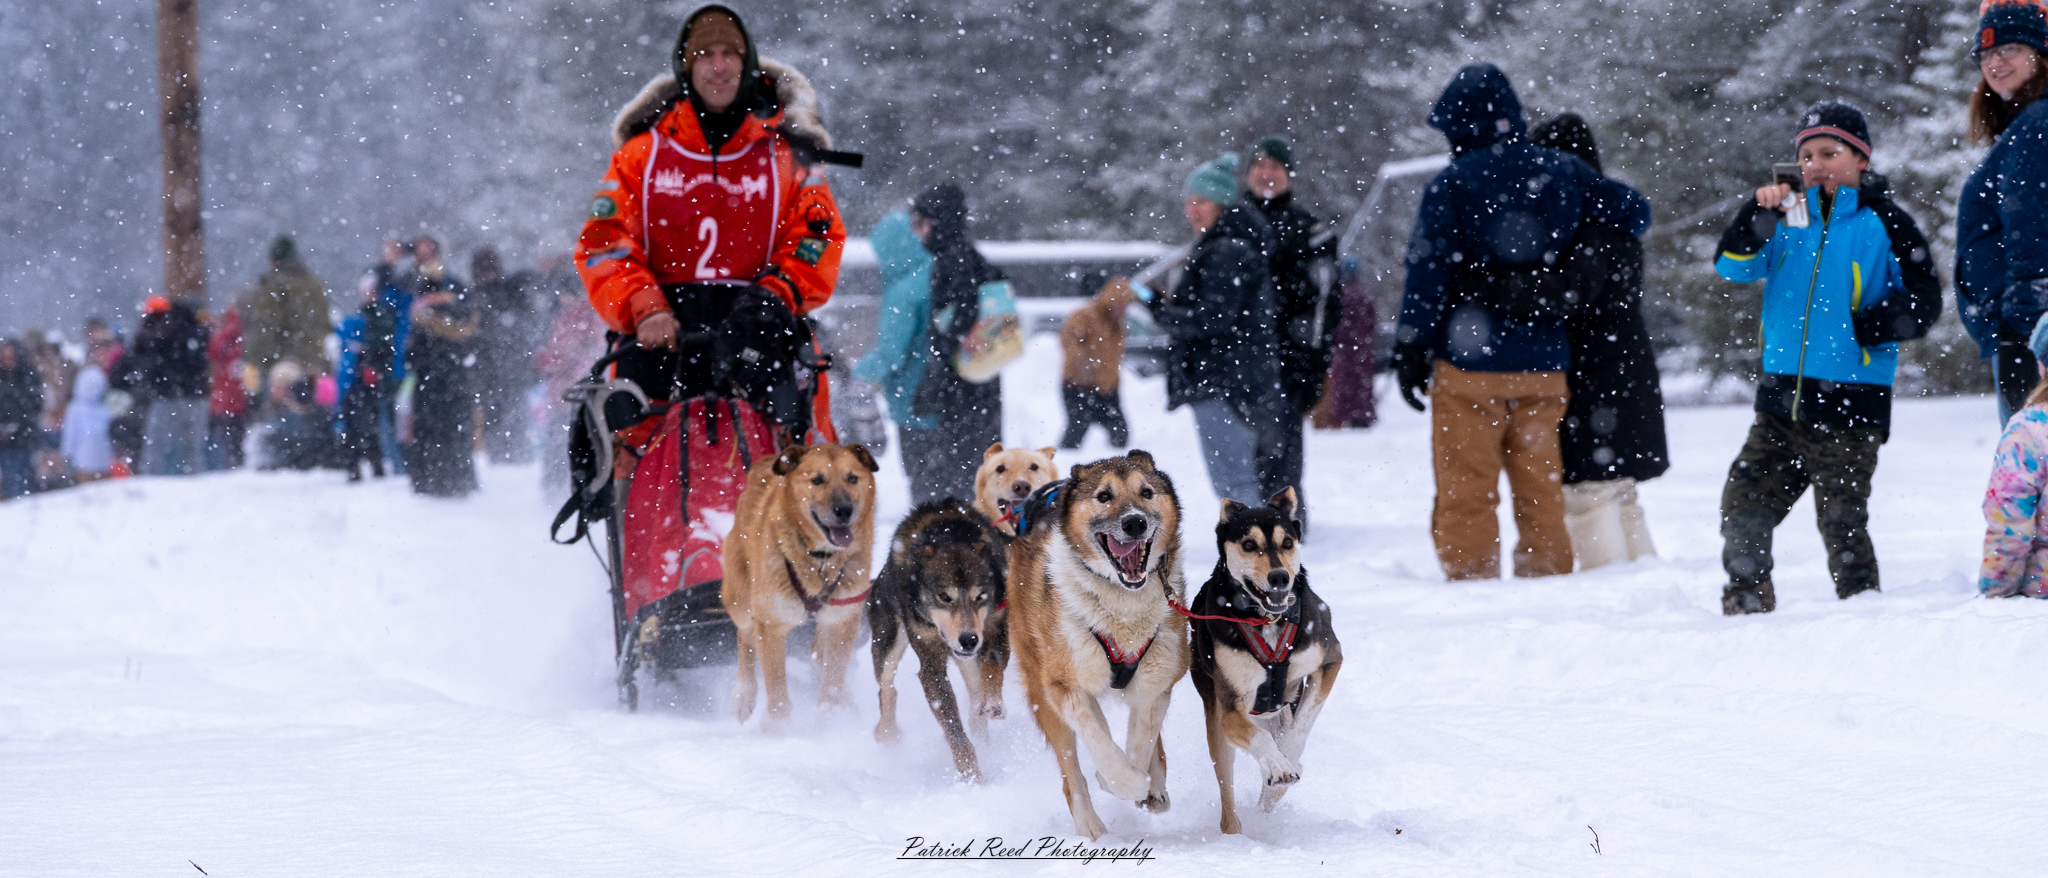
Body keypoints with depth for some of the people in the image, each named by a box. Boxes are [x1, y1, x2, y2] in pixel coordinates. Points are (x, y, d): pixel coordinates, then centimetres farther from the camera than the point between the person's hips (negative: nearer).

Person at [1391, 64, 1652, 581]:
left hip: (1470, 363, -4)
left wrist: (1411, 350, -7)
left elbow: (1428, 271, -11)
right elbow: (1634, 213, 13)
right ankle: (1548, 577, 16)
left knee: (1465, 494, 3)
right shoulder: (1563, 173, 5)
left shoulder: (1452, 184, -8)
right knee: (1540, 489, 14)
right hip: (1544, 362, 4)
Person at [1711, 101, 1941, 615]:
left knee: (1841, 523, -4)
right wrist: (1759, 214, -14)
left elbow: (1922, 304, 0)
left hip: (1849, 403, -5)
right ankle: (1748, 601, 19)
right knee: (1743, 505, 5)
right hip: (1781, 400, 5)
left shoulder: (1885, 225, 0)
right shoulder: (1790, 221, 12)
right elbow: (1733, 265, 1)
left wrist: (1862, 328, -13)